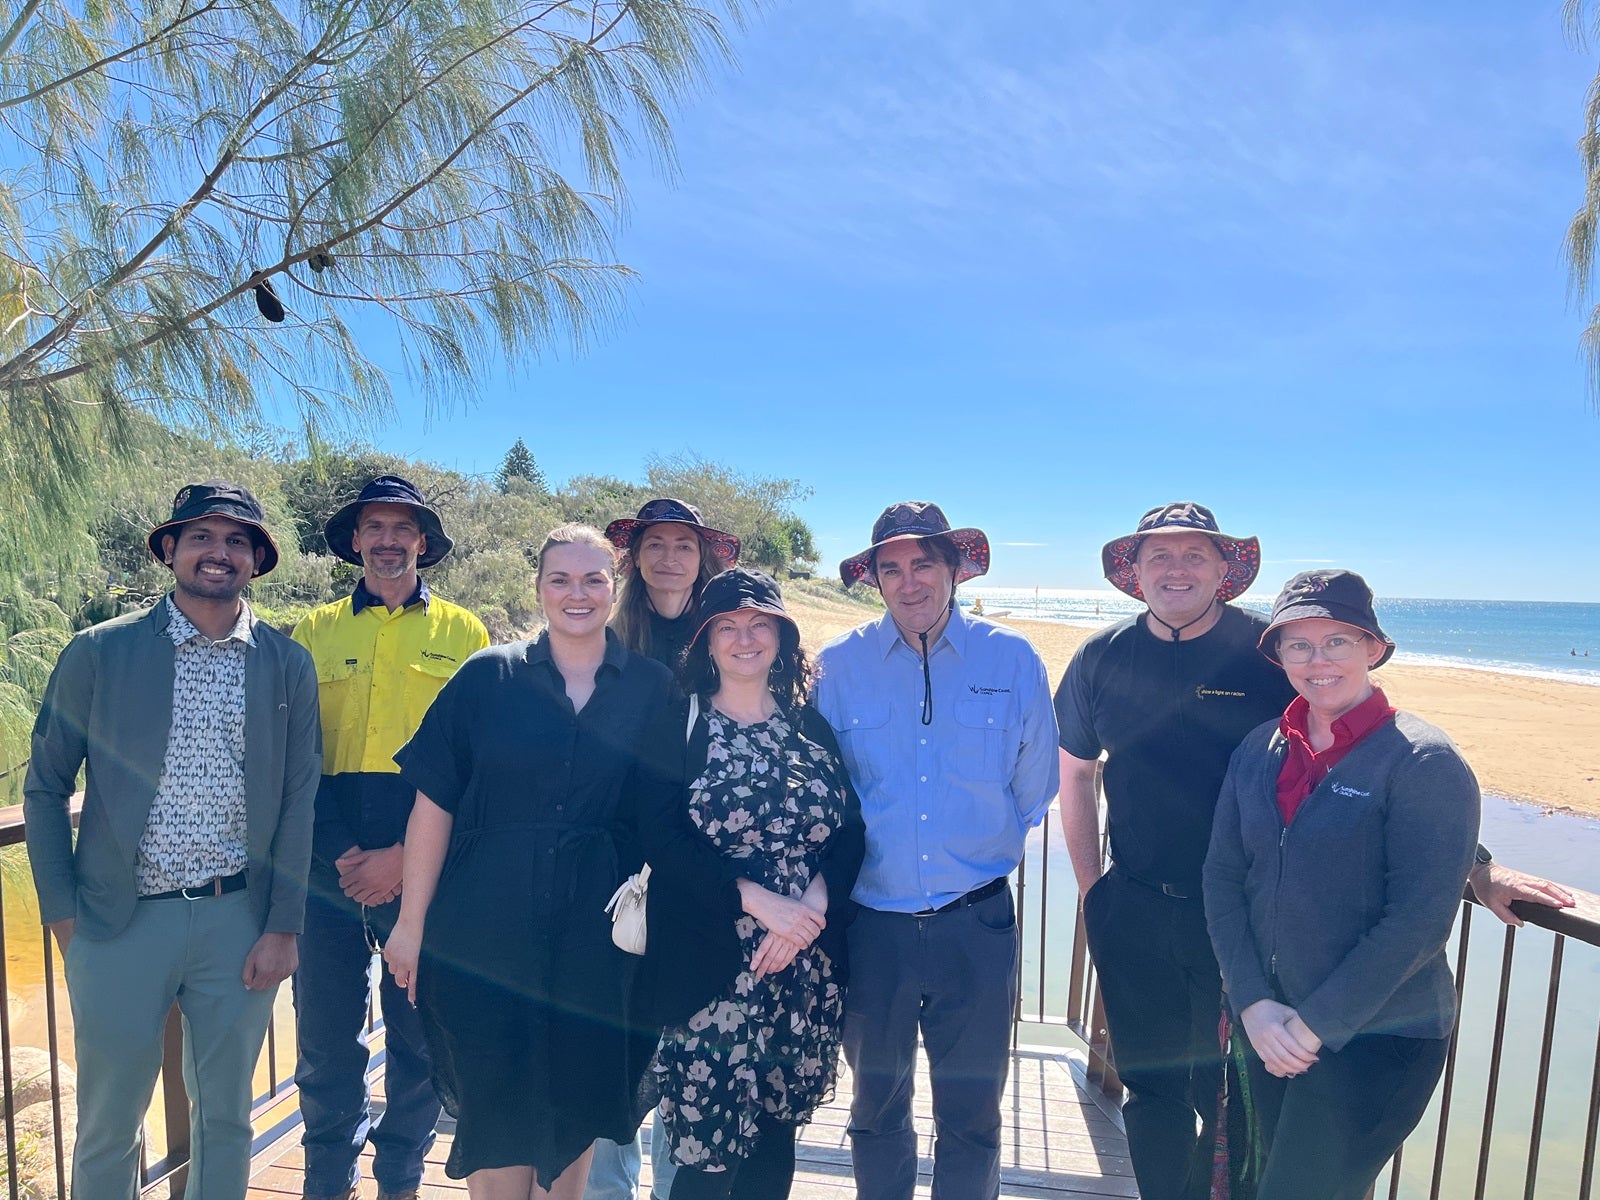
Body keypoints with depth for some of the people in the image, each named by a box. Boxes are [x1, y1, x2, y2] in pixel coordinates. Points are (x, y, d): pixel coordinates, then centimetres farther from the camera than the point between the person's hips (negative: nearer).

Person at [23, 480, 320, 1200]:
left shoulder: (288, 666, 0)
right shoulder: (99, 653, -3)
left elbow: (298, 803, 1)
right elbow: (45, 791, 4)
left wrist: (282, 927, -2)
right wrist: (64, 916, -1)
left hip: (239, 921, 1)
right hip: (120, 923, -1)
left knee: (225, 1116, 16)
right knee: (108, 1125, 13)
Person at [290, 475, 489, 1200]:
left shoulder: (465, 635, 3)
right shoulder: (314, 632, 8)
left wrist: (406, 856, -11)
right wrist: (331, 851, -7)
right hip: (327, 869, 2)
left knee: (419, 1036, 10)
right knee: (325, 1037, 10)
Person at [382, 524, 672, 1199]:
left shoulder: (654, 689, 0)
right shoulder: (487, 676, -1)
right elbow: (434, 803, -1)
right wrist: (411, 921, -2)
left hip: (597, 934, 1)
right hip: (486, 928, 0)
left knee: (575, 1103, 15)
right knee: (492, 1104, 9)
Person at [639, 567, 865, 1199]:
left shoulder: (811, 727, 8)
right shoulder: (676, 727, -2)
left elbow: (850, 830, 2)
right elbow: (661, 839, -12)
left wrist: (812, 904, -15)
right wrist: (760, 902, -19)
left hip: (807, 970, 4)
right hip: (711, 971, -3)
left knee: (777, 1130, 15)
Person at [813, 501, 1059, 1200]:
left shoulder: (1012, 658, -4)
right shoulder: (840, 664, -4)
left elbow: (1033, 786, 7)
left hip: (977, 924, 0)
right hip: (872, 923, 1)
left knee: (972, 1114, 16)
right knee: (876, 1107, 20)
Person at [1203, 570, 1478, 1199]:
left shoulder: (1424, 762, -13)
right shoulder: (1259, 749, 1)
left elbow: (1418, 921, -18)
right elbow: (1223, 877, 0)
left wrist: (1315, 1023, -16)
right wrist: (1254, 1005, -9)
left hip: (1377, 1038, -5)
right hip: (1268, 1031, 5)